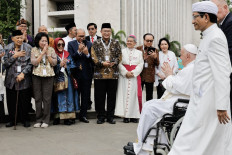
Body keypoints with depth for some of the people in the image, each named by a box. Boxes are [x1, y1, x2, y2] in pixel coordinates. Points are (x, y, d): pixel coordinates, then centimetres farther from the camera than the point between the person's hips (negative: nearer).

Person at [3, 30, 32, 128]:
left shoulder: (28, 48, -1)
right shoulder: (7, 48, 4)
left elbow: (30, 63, -3)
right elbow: (5, 63, 0)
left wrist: (23, 73, -13)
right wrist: (15, 56, -11)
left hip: (24, 79, -2)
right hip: (11, 78, 2)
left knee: (24, 100, 3)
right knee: (11, 100, 6)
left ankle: (25, 120, 18)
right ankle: (12, 120, 20)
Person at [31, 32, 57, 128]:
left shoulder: (51, 50, 6)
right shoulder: (34, 50, 5)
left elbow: (54, 63, 0)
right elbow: (34, 62, -7)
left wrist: (47, 54, -9)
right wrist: (42, 53, -10)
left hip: (48, 76, 0)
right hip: (37, 75, 1)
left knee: (47, 98, -2)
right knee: (38, 98, 3)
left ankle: (46, 120, 5)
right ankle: (38, 120, 12)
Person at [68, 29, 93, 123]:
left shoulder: (89, 44, 6)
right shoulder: (71, 44, 3)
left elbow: (93, 59, -1)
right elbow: (71, 58, -8)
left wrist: (87, 54, -19)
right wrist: (79, 51, -19)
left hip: (87, 74, 2)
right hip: (76, 73, -1)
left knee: (86, 96, 6)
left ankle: (83, 115, 16)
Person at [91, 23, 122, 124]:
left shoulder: (116, 43, 11)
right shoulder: (96, 43, 7)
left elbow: (119, 56, 5)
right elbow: (93, 56, -2)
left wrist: (114, 63, -13)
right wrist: (102, 63, -16)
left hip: (113, 73, 1)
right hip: (99, 73, -1)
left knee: (112, 96, 5)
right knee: (99, 96, 2)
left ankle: (110, 116, 15)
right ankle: (101, 117, 13)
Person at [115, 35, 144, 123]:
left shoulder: (139, 53, 12)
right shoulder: (122, 51, 9)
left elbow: (140, 65, 3)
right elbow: (119, 64, 0)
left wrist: (133, 72, -10)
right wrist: (126, 72, -12)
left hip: (135, 76, 1)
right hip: (124, 76, -1)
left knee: (134, 94, -3)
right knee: (124, 94, -5)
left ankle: (134, 115, 1)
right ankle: (125, 116, -2)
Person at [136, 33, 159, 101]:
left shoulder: (154, 50, 6)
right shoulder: (138, 49, 3)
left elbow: (157, 64, 1)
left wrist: (155, 57, -19)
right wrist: (143, 58, -13)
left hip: (150, 76, 1)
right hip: (140, 75, -1)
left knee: (149, 96, 6)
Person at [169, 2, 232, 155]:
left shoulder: (215, 38, -15)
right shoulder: (211, 36, 15)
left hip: (209, 100, -10)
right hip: (204, 98, 10)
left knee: (191, 139, -4)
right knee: (219, 142, 12)